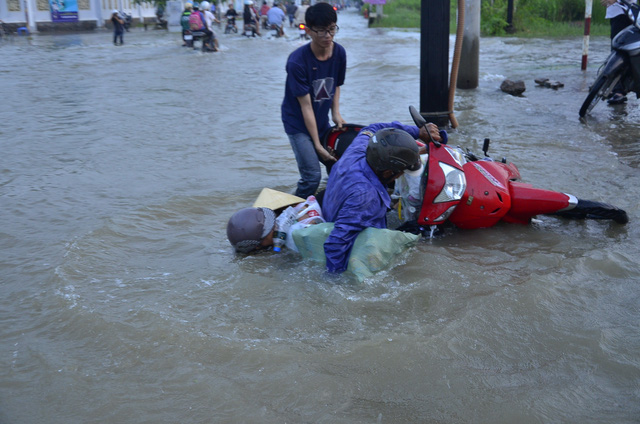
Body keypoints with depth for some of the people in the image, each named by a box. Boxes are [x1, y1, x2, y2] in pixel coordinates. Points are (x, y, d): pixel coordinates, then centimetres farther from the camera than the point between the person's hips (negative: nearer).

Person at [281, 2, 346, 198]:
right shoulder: (297, 61, -22)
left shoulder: (339, 53, -5)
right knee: (312, 176, -14)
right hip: (298, 123, -6)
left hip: (322, 122, 6)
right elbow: (306, 106, -20)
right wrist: (317, 145, -19)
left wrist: (336, 114, -3)